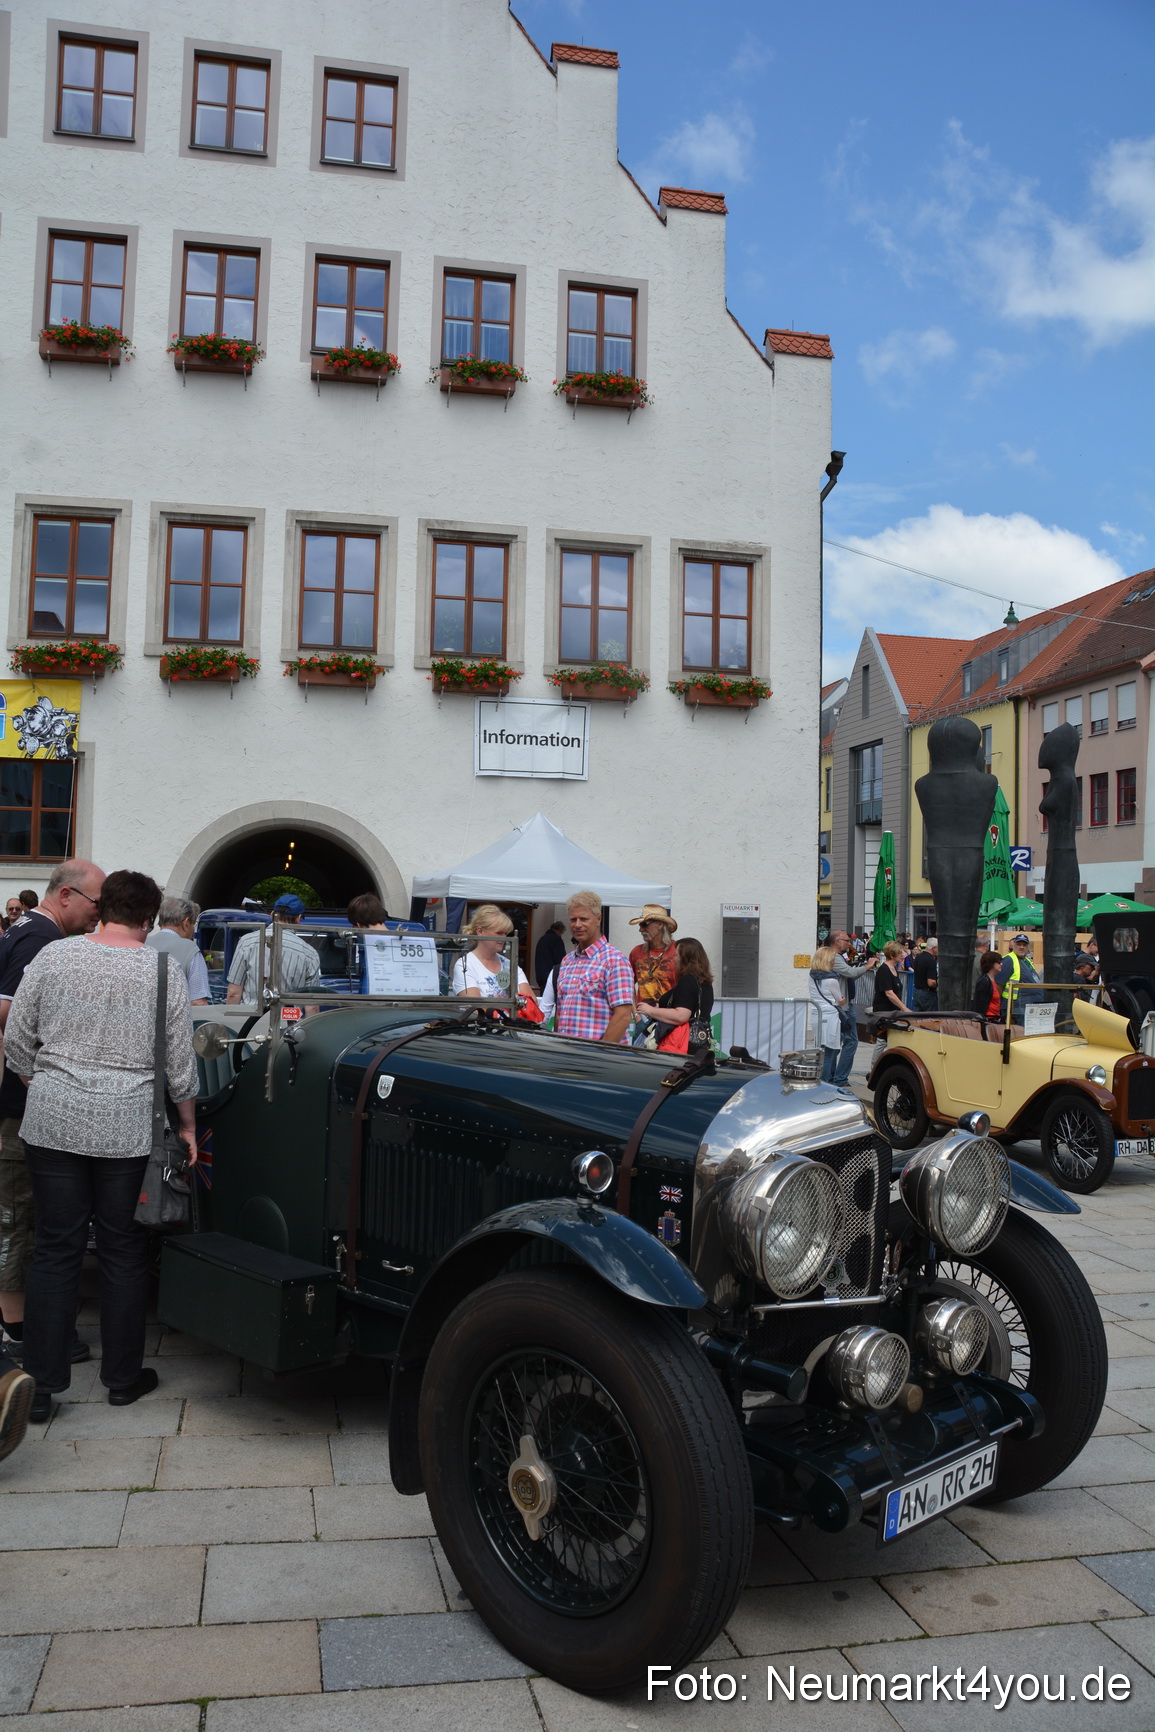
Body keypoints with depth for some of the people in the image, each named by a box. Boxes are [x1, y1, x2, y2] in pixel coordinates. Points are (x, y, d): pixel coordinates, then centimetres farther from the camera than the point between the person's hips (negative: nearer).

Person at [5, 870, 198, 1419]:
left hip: (53, 1122, 1)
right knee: (124, 1251, 11)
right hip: (129, 1129, -1)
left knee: (55, 1250, 10)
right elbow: (179, 1063, 0)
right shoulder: (163, 969, -4)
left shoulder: (52, 957, 0)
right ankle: (122, 1377, 22)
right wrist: (188, 1127, 11)